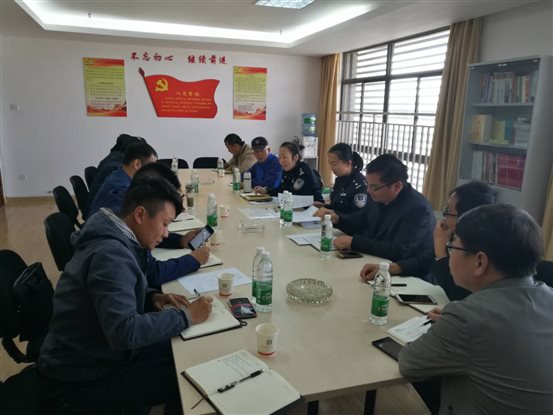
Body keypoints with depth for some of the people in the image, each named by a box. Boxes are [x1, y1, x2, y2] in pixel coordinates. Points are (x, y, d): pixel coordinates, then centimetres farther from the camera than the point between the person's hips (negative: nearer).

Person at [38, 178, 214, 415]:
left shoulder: (113, 240, 2)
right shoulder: (110, 253, -28)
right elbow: (125, 331, -36)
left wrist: (151, 298, -2)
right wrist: (185, 316, -25)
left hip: (93, 354, 9)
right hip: (81, 381, -9)